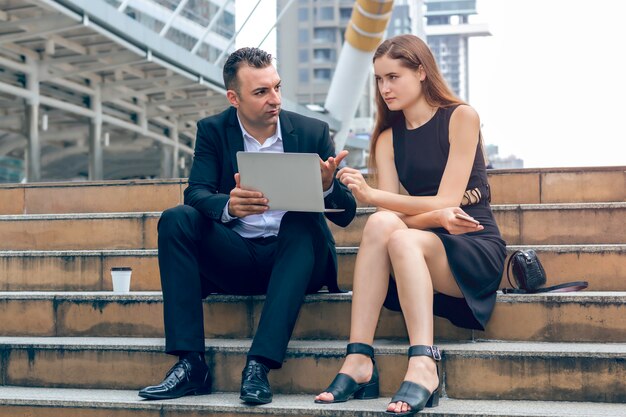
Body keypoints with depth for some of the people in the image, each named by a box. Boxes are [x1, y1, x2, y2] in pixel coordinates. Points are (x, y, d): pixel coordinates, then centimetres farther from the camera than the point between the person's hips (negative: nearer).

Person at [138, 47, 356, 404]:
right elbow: (196, 194, -10)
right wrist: (228, 206, -33)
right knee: (176, 220, -22)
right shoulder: (213, 131, 4)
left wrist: (327, 186, -26)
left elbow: (346, 213, -1)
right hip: (234, 260, 1)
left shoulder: (313, 132, 2)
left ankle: (259, 365, -38)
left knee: (301, 221, -32)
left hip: (292, 257, -1)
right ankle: (191, 364, -27)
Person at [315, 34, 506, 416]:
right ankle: (359, 361, -38)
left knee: (402, 239, -33)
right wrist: (436, 216, -24)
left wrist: (372, 194, -19)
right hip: (428, 244, 4)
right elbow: (391, 214, -3)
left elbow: (447, 202, -12)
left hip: (476, 249, -4)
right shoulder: (388, 137, 11)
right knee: (380, 224, -29)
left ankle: (424, 368, -47)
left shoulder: (460, 117, -2)